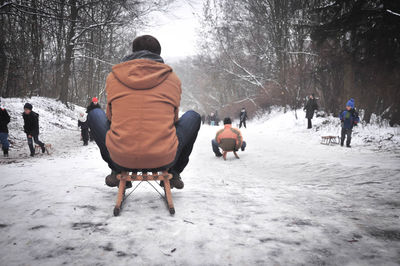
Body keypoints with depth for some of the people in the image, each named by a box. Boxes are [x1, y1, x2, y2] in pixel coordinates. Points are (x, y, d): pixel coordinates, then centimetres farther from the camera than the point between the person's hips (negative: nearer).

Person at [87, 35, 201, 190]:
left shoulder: (113, 77, 8)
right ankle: (173, 174, 29)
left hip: (121, 160, 1)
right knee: (193, 117, 25)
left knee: (95, 114, 28)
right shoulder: (172, 78, 7)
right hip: (163, 160, 0)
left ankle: (117, 172, 31)